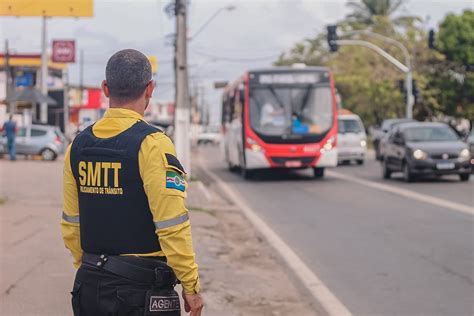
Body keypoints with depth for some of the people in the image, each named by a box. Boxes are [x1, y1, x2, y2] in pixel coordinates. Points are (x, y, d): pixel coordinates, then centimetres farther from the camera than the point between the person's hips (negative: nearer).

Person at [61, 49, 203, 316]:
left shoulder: (78, 146, 5)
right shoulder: (152, 144, -14)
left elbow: (71, 224, 12)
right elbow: (172, 226, -17)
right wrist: (191, 286, -8)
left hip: (89, 288, 6)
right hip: (143, 292, -6)